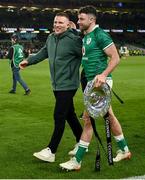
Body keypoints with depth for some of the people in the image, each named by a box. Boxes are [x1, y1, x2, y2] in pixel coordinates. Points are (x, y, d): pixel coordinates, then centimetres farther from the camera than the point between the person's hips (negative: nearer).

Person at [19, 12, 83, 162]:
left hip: (67, 85, -8)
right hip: (57, 85, 8)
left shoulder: (73, 40, -16)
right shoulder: (51, 38, 7)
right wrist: (28, 61, 24)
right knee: (69, 115, 16)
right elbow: (44, 52, 24)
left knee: (59, 117, -5)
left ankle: (51, 151, 3)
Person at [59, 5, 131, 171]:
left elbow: (115, 58, -16)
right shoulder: (86, 36, 14)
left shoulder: (100, 35, -13)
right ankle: (124, 150, 30)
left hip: (100, 82, -10)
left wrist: (103, 75, -26)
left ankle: (77, 161, -1)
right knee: (109, 116, 16)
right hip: (92, 82, 10)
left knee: (88, 118, -7)